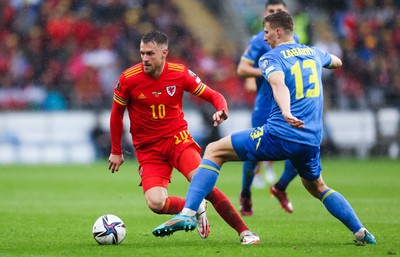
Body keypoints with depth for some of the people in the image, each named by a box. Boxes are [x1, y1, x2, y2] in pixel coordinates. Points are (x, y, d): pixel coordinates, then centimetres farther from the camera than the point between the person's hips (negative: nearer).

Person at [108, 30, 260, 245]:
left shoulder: (180, 74, -8)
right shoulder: (128, 79, -10)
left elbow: (213, 96, 1)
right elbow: (117, 113, 5)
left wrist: (221, 110, -22)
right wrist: (116, 151, 10)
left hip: (178, 139, 0)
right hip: (148, 150, 0)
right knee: (155, 203, -22)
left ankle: (244, 231, -12)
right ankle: (196, 209, 9)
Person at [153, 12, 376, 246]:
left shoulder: (271, 58, -2)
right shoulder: (313, 53, 17)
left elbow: (279, 85, -24)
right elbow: (336, 62, 40)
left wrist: (286, 113, -42)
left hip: (279, 136, -6)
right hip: (312, 142, 6)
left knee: (214, 151, 3)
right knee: (318, 189, 32)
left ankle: (188, 213, -11)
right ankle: (361, 232, 24)